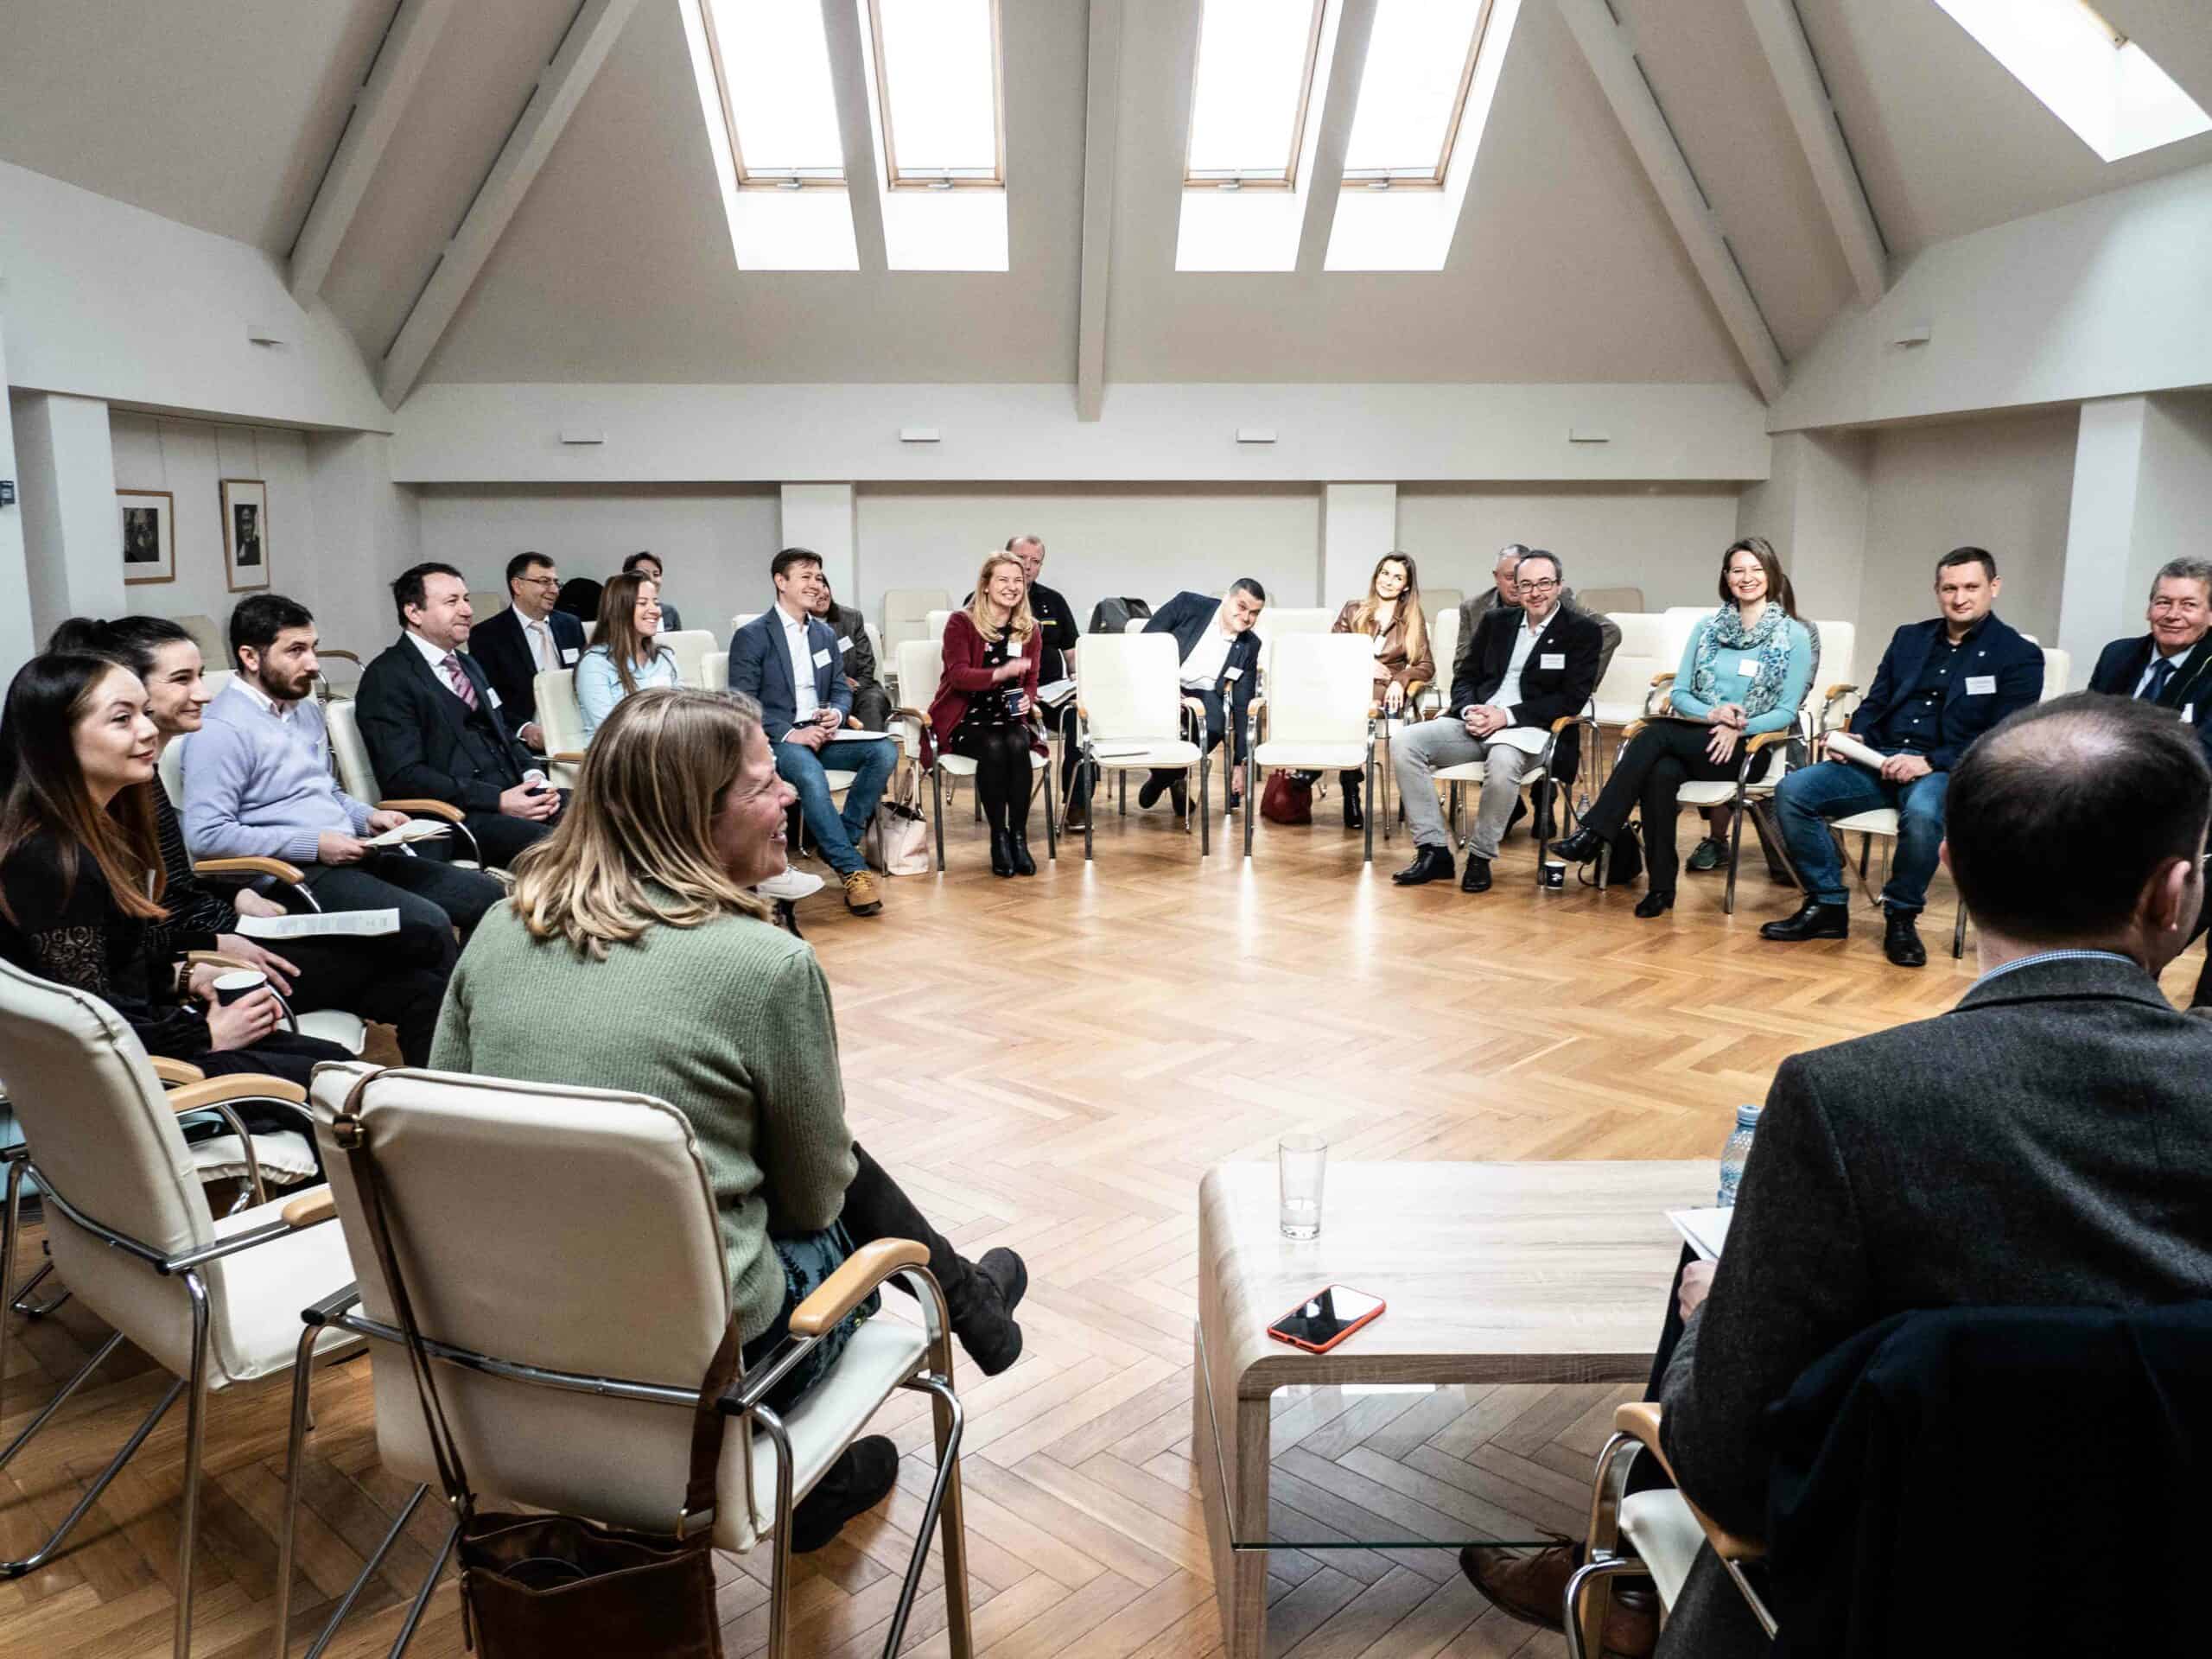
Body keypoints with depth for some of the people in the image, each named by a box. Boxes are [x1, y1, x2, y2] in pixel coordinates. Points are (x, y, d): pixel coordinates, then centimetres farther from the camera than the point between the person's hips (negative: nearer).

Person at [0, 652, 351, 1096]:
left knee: (336, 1061, 0)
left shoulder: (97, 826, 7)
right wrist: (205, 1033, -14)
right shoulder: (50, 861, -23)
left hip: (132, 1036, 9)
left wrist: (183, 979, 4)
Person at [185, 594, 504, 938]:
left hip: (351, 855, 8)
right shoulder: (221, 728, -9)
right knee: (427, 924, -29)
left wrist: (368, 817, 8)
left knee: (485, 893, -7)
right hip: (294, 872, -8)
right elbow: (205, 834, -15)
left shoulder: (307, 708, 17)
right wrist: (313, 844, -17)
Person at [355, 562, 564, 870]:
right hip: (455, 814, -8)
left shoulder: (468, 665, 23)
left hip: (513, 793, 8)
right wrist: (499, 801, -19)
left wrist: (536, 779, 3)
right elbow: (404, 775, -13)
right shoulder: (387, 677, -4)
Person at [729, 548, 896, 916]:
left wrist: (836, 713, -5)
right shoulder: (751, 636, -2)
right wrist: (790, 733, -21)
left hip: (820, 734, 6)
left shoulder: (825, 633, 18)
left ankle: (841, 842, -13)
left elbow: (841, 689, 20)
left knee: (884, 751, -21)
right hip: (775, 739, -6)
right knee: (810, 773, -38)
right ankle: (853, 869, -33)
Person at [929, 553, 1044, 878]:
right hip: (963, 717, -3)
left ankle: (1019, 836, -22)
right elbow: (958, 675, -16)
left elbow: (1030, 682, 13)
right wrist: (1000, 673, -33)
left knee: (1017, 746, -31)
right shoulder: (961, 623, -4)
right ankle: (998, 837, -21)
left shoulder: (1030, 630, 10)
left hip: (1008, 716, 3)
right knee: (993, 748, -34)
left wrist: (1027, 700, -12)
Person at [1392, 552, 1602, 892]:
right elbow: (1464, 677, 18)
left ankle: (1480, 857, -18)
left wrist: (1506, 715, -15)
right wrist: (1470, 710, -7)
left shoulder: (1582, 632, 3)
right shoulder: (1496, 622, 17)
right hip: (1476, 721, 5)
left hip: (1528, 729, -5)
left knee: (1502, 763, -40)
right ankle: (1433, 850, -17)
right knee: (1404, 743, -20)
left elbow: (1572, 699, -6)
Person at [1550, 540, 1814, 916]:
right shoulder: (1708, 628, 15)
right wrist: (1712, 714, -9)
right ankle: (1661, 886, -27)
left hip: (1748, 748, -3)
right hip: (1694, 739, 3)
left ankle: (1593, 834, -33)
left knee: (1655, 734, -32)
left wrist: (1737, 729, -17)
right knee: (1661, 772, -34)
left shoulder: (1794, 635, 4)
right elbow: (1678, 693, 12)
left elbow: (1787, 711, -1)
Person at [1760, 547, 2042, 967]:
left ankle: (1901, 917, -15)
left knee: (1922, 811, -40)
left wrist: (1930, 762, -20)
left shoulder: (2018, 656, 3)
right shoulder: (1909, 638, 19)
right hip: (1880, 760, 5)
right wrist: (1856, 738, -2)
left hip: (1948, 771, -5)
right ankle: (1828, 906, -7)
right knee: (1793, 790, -19)